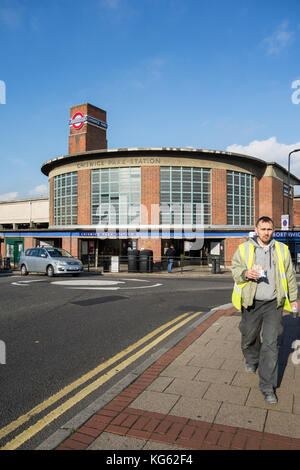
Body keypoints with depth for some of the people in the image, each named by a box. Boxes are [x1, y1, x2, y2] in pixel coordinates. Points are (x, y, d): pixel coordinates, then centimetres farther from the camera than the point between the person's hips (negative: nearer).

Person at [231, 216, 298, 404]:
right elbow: (235, 269, 3)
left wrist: (293, 298, 17)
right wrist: (246, 273, -19)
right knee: (249, 336, 15)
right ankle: (251, 359, 49)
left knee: (271, 343, -3)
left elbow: (290, 275, 14)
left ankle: (268, 386, 7)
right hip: (252, 303, 0)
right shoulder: (244, 249, 1)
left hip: (274, 304, 0)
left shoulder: (282, 250, 6)